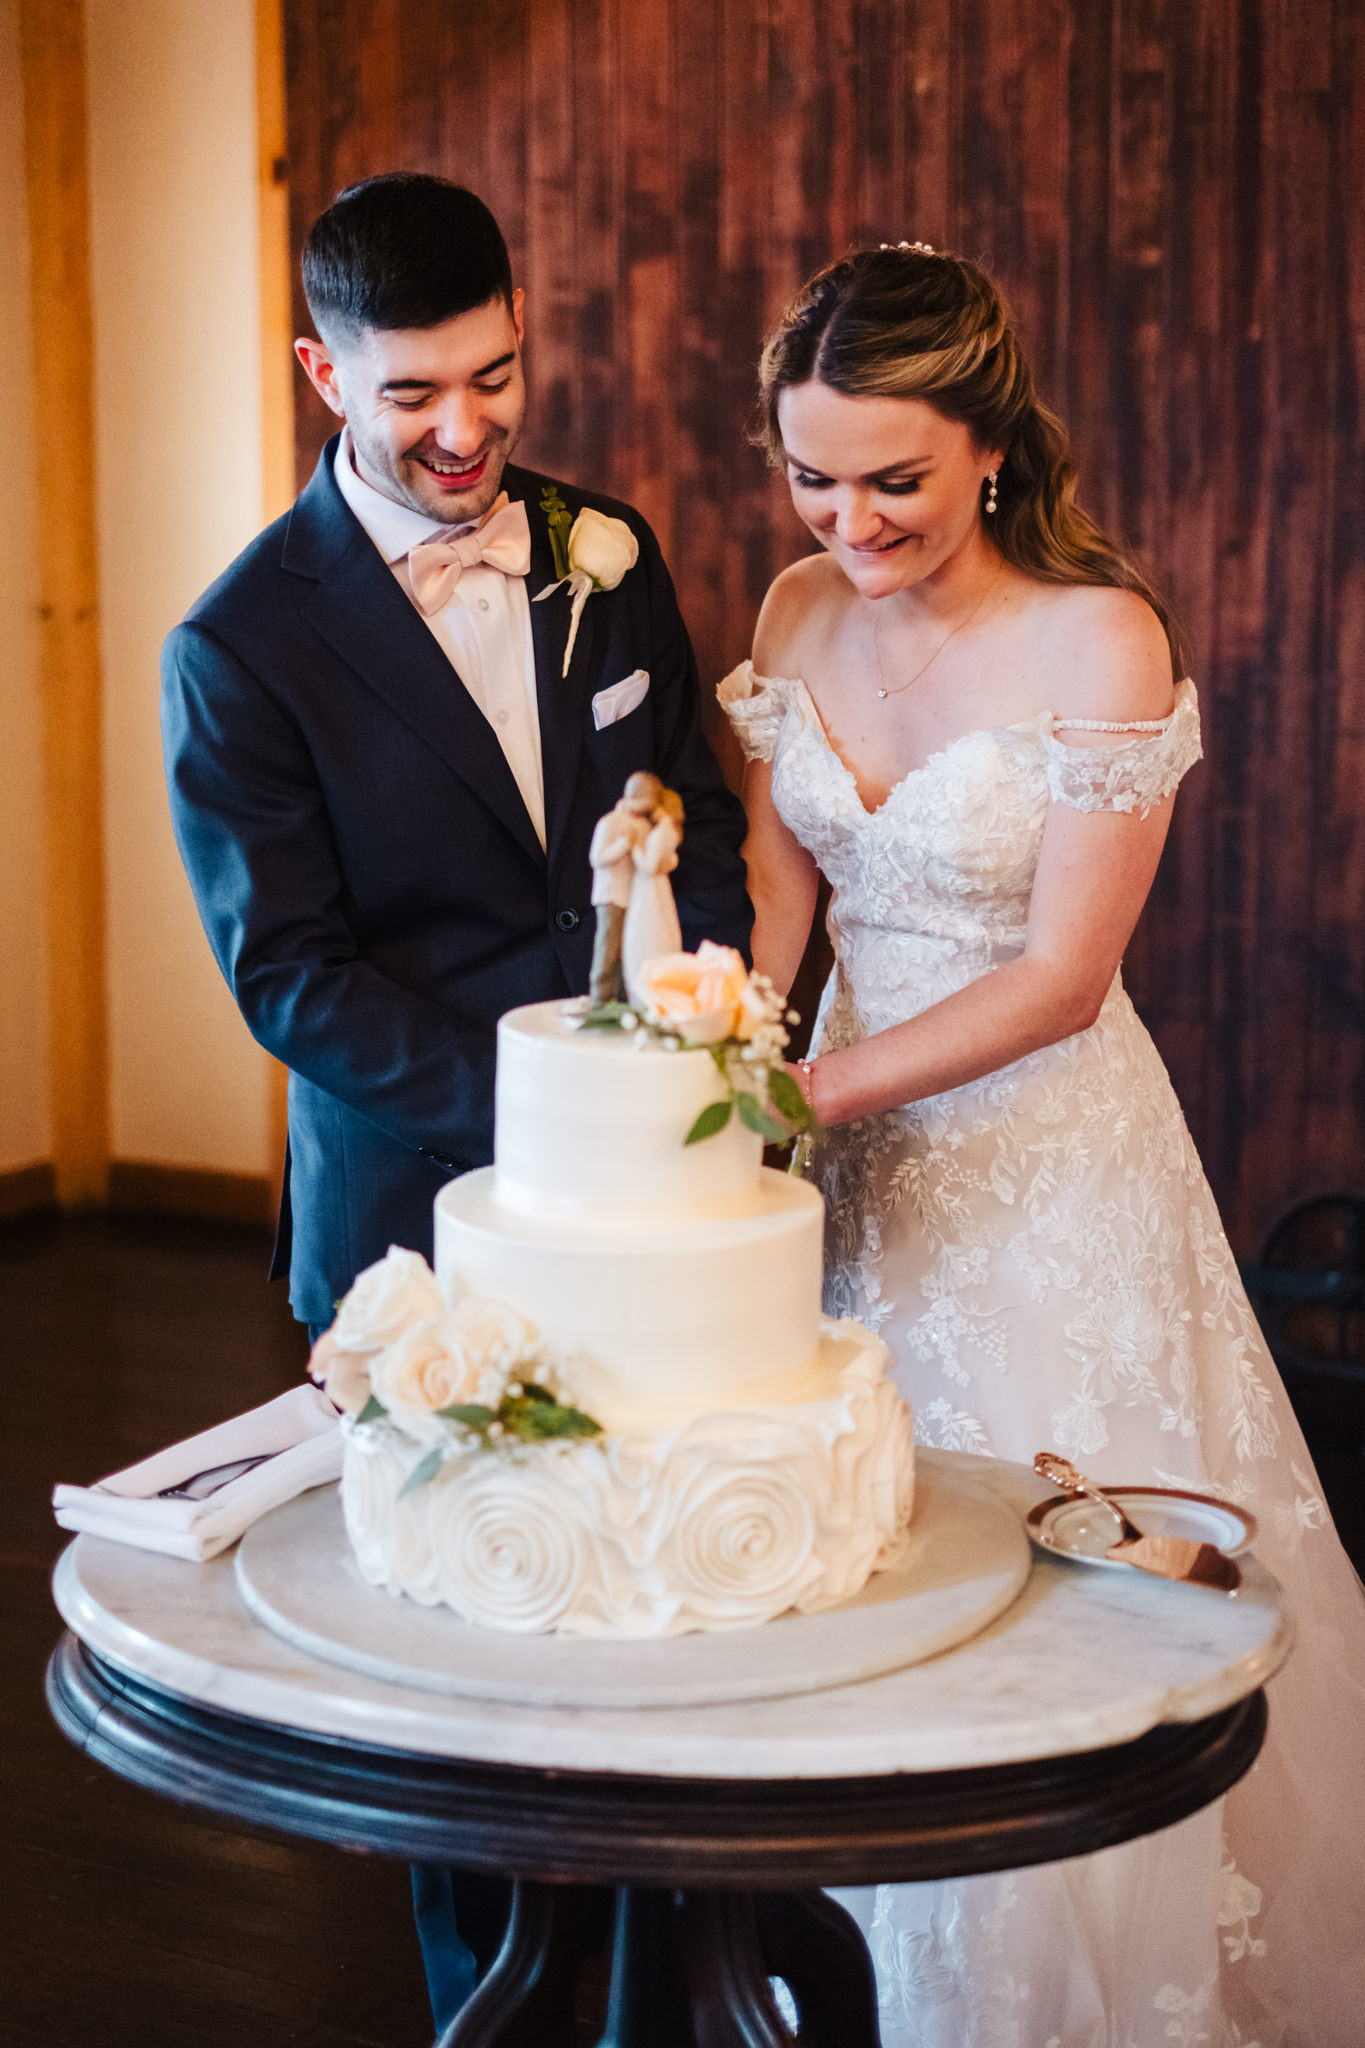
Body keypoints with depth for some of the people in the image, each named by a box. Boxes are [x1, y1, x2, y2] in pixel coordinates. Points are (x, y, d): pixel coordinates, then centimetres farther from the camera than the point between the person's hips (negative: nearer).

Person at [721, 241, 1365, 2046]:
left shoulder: (1102, 641, -17)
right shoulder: (803, 610, 0)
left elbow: (1059, 979, -18)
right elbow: (777, 889, 2)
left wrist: (818, 1089, -22)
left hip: (1042, 1160, -5)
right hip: (855, 1143, 5)